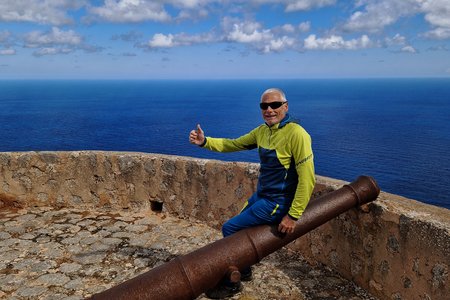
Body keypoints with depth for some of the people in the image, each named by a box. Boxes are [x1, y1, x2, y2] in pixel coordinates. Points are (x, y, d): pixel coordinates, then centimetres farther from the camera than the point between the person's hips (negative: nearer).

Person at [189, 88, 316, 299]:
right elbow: (232, 144, 8)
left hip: (277, 202, -8)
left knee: (230, 229, -5)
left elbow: (307, 179, -23)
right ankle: (243, 271, 42)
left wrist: (293, 215, -21)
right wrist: (204, 141, -8)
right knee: (239, 230, 18)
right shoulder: (262, 131, 3)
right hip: (260, 195, 8)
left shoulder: (296, 134, -22)